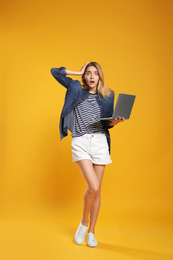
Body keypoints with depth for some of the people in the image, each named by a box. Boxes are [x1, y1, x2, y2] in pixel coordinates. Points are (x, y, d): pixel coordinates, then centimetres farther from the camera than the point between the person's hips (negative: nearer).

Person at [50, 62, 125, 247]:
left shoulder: (107, 96, 12)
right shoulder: (76, 89, 9)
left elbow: (107, 123, 15)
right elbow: (55, 72, 11)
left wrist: (115, 121, -7)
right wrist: (79, 73, 12)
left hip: (100, 142, 2)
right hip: (80, 143, -2)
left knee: (97, 190, 5)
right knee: (93, 187, -16)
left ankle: (91, 231, 21)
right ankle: (84, 222, 12)